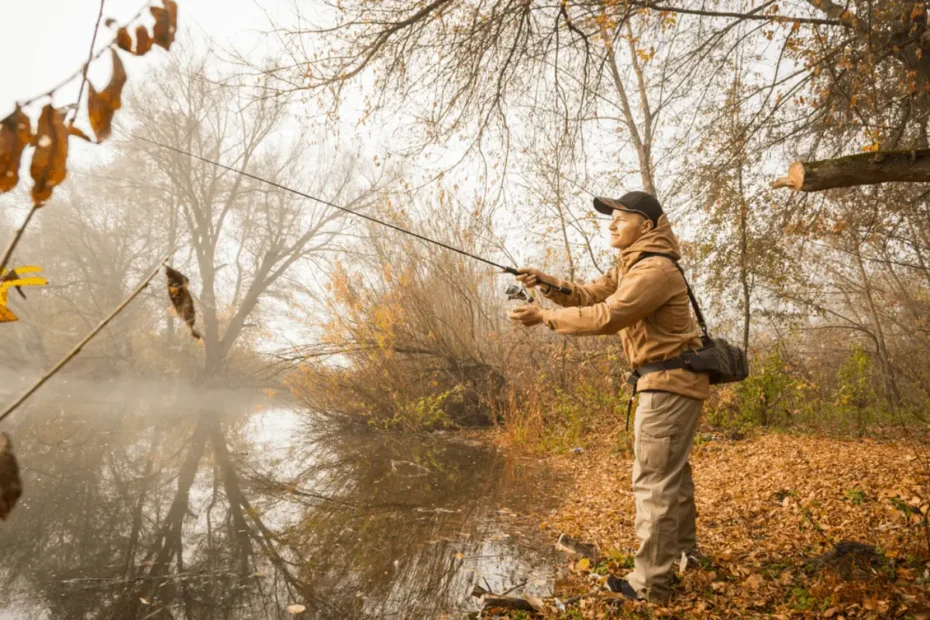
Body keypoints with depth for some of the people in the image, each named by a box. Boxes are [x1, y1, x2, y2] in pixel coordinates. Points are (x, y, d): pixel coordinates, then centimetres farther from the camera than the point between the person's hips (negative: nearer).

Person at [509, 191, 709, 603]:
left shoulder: (656, 269, -20)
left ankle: (650, 582, 1)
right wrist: (547, 284, -8)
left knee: (653, 480, -7)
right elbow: (588, 296, 9)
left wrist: (543, 317, -25)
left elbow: (607, 316, -28)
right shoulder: (630, 266, 14)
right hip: (670, 382, 11)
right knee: (671, 471, 22)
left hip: (670, 383, -11)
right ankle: (683, 550, 40)